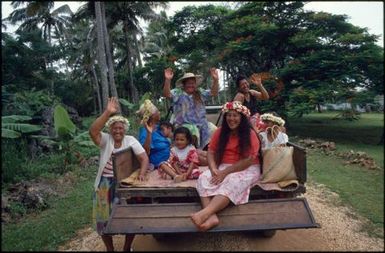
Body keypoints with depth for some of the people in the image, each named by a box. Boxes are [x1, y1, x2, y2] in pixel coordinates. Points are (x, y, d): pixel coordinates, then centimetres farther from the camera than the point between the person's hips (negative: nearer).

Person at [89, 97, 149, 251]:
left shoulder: (130, 140, -2)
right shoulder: (105, 140, -5)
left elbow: (144, 158, -6)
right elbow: (93, 131, -26)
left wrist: (142, 174, -24)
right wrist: (107, 112, -33)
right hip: (106, 184, 0)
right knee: (104, 217, 9)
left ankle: (127, 248, 27)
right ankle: (109, 249, 32)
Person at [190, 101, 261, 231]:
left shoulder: (250, 134, -7)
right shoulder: (220, 131, 6)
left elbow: (248, 160, -14)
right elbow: (211, 152, 4)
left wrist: (226, 172, -19)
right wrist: (214, 169, -16)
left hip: (247, 169, -4)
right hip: (223, 167, 4)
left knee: (231, 183, -38)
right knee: (203, 179, -26)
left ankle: (203, 213, -54)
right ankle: (211, 216, -45)